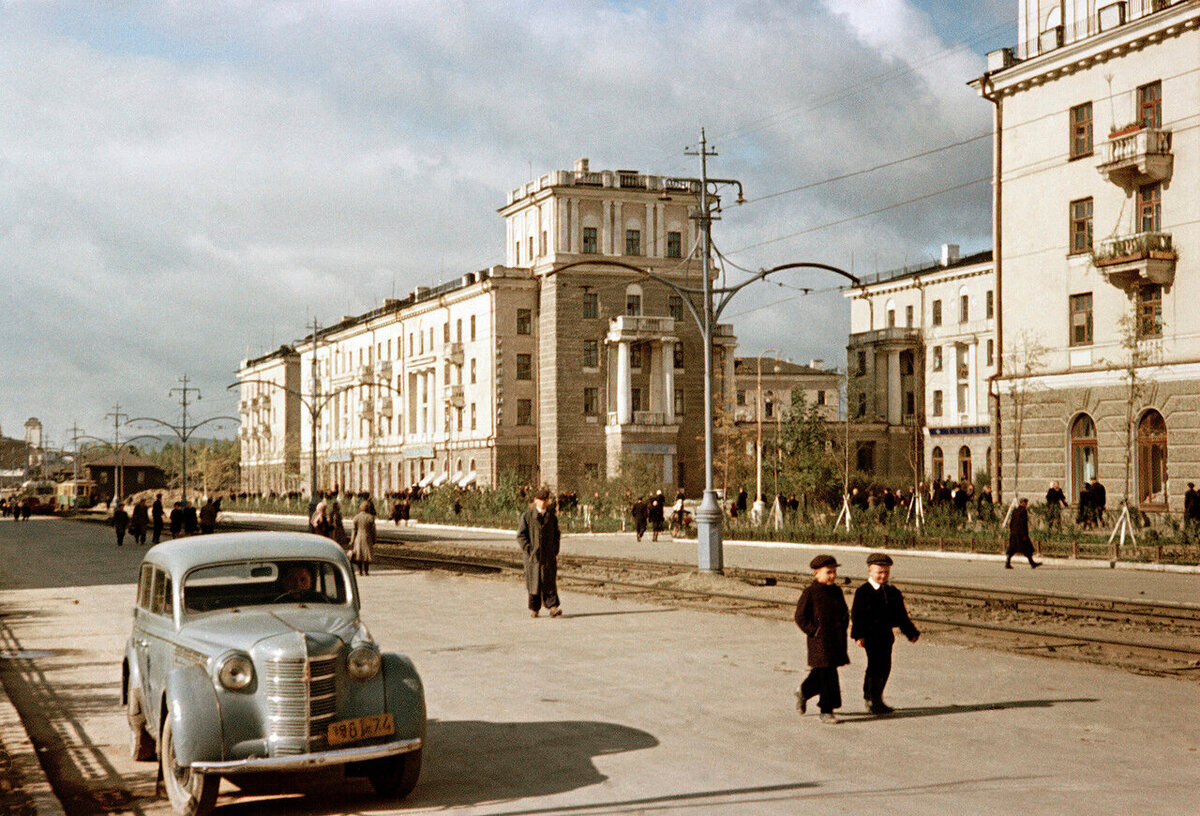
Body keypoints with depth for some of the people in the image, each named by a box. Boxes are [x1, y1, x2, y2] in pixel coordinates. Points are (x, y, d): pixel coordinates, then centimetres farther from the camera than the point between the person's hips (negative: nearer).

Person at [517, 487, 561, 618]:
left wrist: (555, 551, 8)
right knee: (534, 581, 2)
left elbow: (556, 534, 17)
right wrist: (529, 549, -10)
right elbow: (520, 535, -1)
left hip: (548, 554, 2)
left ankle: (552, 607, -11)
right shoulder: (527, 515, 0)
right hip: (533, 554, -2)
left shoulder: (552, 516, 9)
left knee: (550, 581, -7)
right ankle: (534, 608, 13)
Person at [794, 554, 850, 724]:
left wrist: (842, 630, 8)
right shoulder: (810, 592, -8)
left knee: (821, 673, 14)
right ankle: (826, 711, 1)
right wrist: (814, 632, -13)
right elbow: (800, 617, -7)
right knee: (827, 674, -7)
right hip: (820, 641, -6)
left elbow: (845, 613, 22)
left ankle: (804, 691, 39)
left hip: (837, 640, 6)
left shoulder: (837, 591, 11)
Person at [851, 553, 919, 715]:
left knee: (885, 667, 11)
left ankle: (871, 699, 24)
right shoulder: (862, 592, -8)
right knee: (875, 667, -8)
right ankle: (874, 702, -3)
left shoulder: (893, 592, 10)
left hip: (886, 634, 7)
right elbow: (856, 615, -11)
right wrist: (858, 635, -20)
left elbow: (901, 615, 17)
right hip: (870, 635, -7)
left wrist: (911, 633, 13)